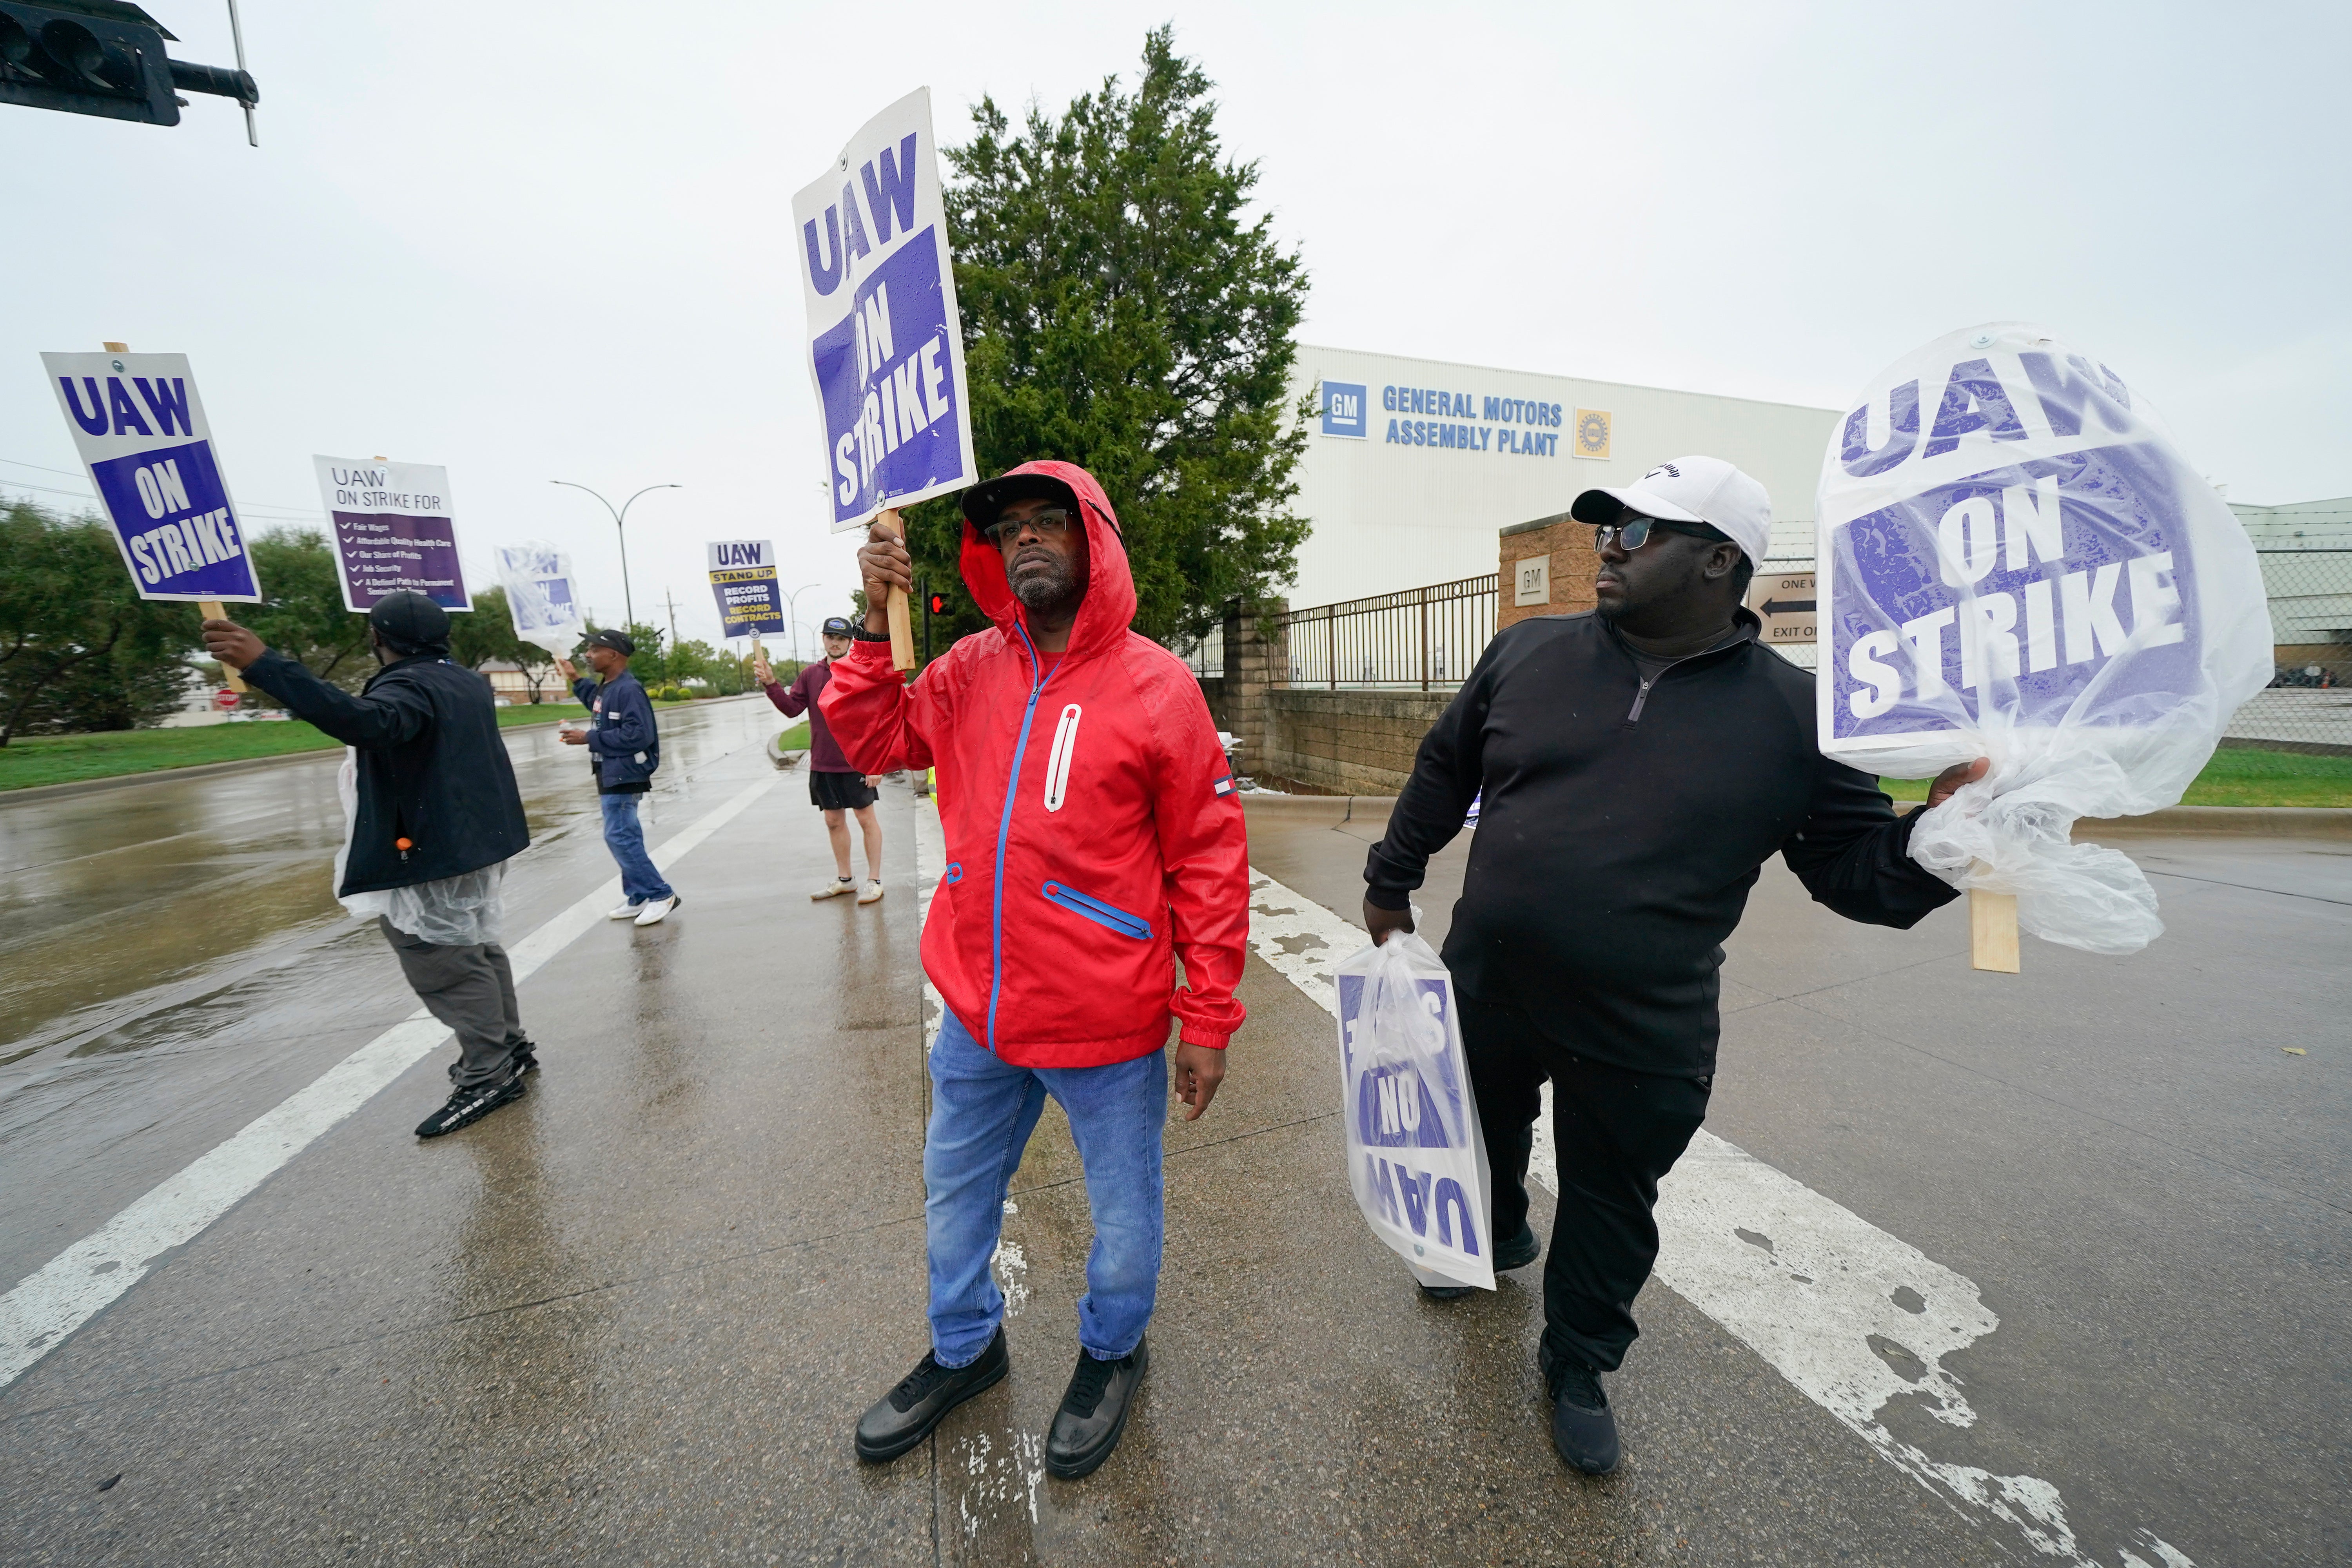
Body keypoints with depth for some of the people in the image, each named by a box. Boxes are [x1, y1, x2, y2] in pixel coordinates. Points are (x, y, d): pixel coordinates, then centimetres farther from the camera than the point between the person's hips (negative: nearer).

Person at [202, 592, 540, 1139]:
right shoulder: (467, 681, 13)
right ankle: (508, 1047, 31)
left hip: (432, 852, -10)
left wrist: (264, 664, -43)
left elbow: (364, 721, -41)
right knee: (476, 950, 20)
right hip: (474, 842, 10)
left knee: (447, 967, -3)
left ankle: (487, 1077, 4)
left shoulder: (407, 688, -17)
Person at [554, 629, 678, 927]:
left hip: (624, 776, -10)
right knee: (626, 838, 12)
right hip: (612, 775, 10)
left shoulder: (628, 690, -18)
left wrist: (589, 738, -20)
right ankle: (638, 898, 19)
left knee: (619, 837, -10)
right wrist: (576, 680, 29)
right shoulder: (606, 687, 12)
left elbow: (639, 735, -26)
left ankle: (660, 894, -3)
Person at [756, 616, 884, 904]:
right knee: (834, 821, 13)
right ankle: (844, 880, 27)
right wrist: (770, 684, -12)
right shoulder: (810, 675, 6)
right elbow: (792, 709, 3)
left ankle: (874, 881, 13)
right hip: (822, 764, 5)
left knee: (866, 819, 4)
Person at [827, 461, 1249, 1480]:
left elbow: (1209, 860, -11)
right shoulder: (972, 669, 1)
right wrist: (879, 628, -5)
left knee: (1122, 1209, 19)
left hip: (1104, 1023, -4)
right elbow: (871, 742, 9)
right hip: (977, 1011, 5)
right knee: (956, 1189, 26)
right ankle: (964, 1348, 57)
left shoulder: (1156, 686, -13)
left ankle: (1111, 1353, 53)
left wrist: (1208, 1018, -9)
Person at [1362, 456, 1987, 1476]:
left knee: (1610, 1209, 19)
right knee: (1482, 1144, 27)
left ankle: (1578, 1369, 48)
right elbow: (1443, 771, 7)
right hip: (1485, 991, 3)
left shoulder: (1792, 712, -8)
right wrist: (1392, 882, 13)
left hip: (1641, 1038, -2)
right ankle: (1497, 1238, 61)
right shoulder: (1528, 653, -4)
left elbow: (1856, 867, -2)